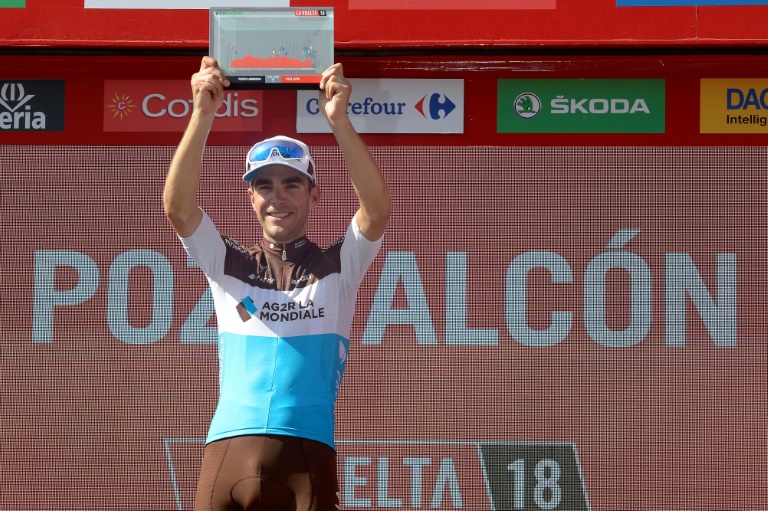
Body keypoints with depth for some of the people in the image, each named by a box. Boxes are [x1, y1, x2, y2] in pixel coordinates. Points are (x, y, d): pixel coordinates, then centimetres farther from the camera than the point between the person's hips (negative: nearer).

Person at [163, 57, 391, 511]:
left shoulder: (337, 267, 13)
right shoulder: (228, 264, 16)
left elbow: (378, 209, -4)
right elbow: (178, 206, 1)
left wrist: (340, 119, -13)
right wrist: (203, 115, -9)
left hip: (307, 458, -1)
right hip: (228, 452, 1)